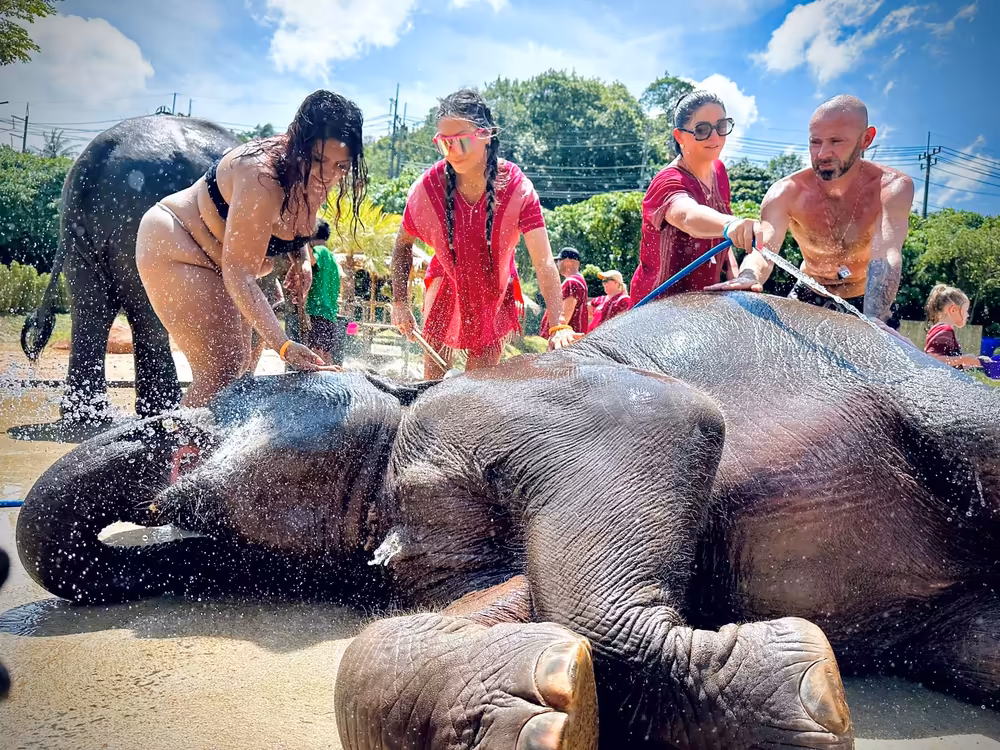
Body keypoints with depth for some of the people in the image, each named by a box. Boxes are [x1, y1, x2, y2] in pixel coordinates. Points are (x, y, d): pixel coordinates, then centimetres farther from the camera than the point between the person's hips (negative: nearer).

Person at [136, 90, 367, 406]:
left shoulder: (313, 178, -9)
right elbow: (239, 273, -35)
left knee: (239, 364, 8)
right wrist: (283, 344, -44)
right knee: (220, 371, -18)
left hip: (216, 260, 9)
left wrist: (301, 257, -8)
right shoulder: (262, 177, -35)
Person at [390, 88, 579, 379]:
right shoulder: (426, 188, -22)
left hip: (495, 293, 0)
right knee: (433, 375, 0)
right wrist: (399, 303, -9)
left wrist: (559, 325, -44)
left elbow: (544, 262, -33)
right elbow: (403, 245, -4)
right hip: (447, 289, 0)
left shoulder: (517, 188, -27)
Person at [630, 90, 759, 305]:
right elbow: (689, 216, -48)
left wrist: (733, 272, -3)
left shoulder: (719, 171, 2)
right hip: (659, 301, -7)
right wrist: (731, 224, -68)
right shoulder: (669, 183, -23)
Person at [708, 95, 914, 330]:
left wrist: (870, 323, -54)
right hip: (809, 301, 1)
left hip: (872, 305, -1)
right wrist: (748, 277, -57)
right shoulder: (786, 193, -18)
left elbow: (886, 257, -36)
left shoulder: (892, 187, -22)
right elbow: (763, 250, -31)